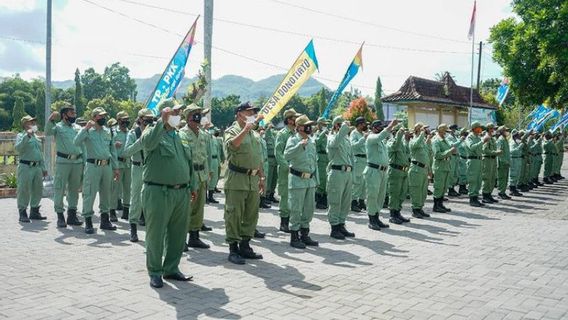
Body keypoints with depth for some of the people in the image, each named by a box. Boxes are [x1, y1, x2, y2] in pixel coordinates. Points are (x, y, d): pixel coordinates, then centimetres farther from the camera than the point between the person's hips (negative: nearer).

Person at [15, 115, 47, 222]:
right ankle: (22, 213, 2)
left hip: (37, 167, 7)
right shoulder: (21, 136, -1)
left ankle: (34, 211, 19)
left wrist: (43, 168, 21)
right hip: (26, 167, -7)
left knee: (37, 190, 9)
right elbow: (18, 147, -21)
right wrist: (27, 135, -25)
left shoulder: (36, 137, 20)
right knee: (23, 190, -4)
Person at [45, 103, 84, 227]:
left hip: (78, 161, 5)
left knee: (74, 189, 10)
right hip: (63, 161, -5)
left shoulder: (77, 127, 16)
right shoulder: (58, 127, 3)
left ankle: (72, 215, 18)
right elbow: (48, 132, -17)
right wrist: (51, 119, -33)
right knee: (59, 189, -3)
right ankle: (60, 215, 3)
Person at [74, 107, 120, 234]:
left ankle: (105, 220, 23)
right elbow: (77, 142, -17)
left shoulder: (108, 131, 14)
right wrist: (86, 128, -22)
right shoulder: (88, 131, -1)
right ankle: (88, 221, 1)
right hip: (93, 165, -5)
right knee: (89, 193, -5)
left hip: (107, 165, 5)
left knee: (106, 193, 12)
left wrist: (115, 167, 15)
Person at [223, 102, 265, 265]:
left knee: (251, 215, 11)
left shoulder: (255, 135, 19)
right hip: (237, 179, -7)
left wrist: (261, 178, 20)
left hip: (253, 180, 8)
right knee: (234, 215, -4)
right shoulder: (232, 130, -3)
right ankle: (233, 249, 3)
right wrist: (247, 128, -24)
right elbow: (231, 145, -27)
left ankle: (245, 246, 22)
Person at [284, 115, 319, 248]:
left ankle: (305, 235, 24)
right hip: (297, 180, -7)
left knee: (309, 209, 12)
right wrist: (300, 145, -34)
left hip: (310, 180, 7)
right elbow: (287, 155, -26)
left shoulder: (311, 142, 13)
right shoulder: (293, 140, -7)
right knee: (296, 209, -2)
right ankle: (294, 237, 7)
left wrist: (316, 179, 18)